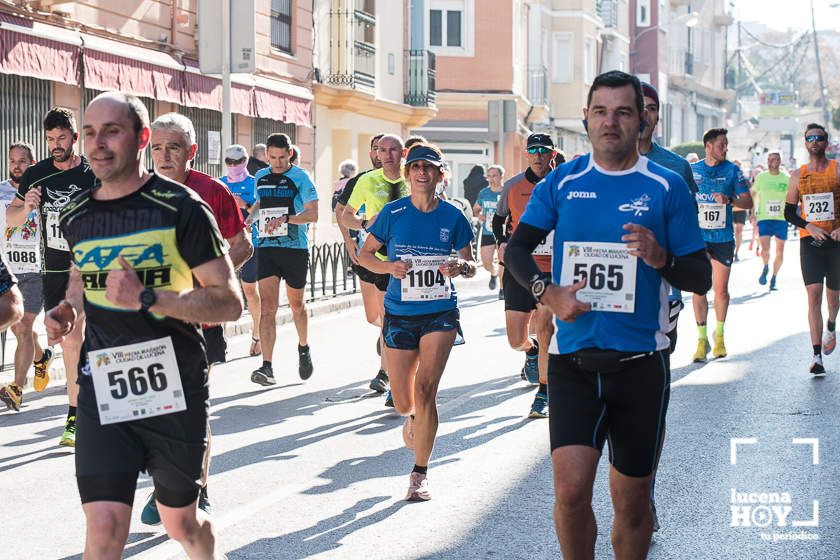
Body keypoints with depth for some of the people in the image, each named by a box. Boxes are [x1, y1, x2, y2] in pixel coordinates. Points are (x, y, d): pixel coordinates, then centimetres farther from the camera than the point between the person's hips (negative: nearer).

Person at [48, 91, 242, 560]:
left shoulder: (181, 208, -9)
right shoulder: (76, 217, 6)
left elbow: (230, 303, -12)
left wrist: (146, 297, -23)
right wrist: (68, 308, 6)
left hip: (174, 391, -3)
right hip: (102, 390, 3)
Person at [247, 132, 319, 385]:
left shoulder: (300, 178, -5)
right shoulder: (260, 177, 10)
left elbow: (313, 213, -12)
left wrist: (286, 219, -26)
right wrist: (248, 219, 10)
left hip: (295, 248, -3)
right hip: (266, 248, 3)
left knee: (296, 304, 12)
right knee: (267, 306, -9)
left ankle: (303, 348, 40)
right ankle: (267, 367, -15)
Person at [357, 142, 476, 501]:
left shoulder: (452, 217, -1)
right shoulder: (393, 213, -2)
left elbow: (471, 265, 8)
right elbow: (364, 254, 6)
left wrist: (461, 266, -15)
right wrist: (388, 267, -13)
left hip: (440, 314, -1)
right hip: (400, 315, 1)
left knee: (425, 390, -15)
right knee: (403, 402, 6)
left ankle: (420, 474, -3)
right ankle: (413, 418, 46)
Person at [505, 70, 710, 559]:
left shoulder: (667, 187, 2)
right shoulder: (562, 182, 6)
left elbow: (701, 277, 3)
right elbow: (517, 249, 12)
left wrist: (661, 259, -17)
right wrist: (547, 291, -6)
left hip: (641, 362, 0)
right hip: (573, 358, 0)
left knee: (632, 504, 7)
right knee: (570, 490, -14)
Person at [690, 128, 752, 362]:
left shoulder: (732, 170, 3)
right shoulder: (692, 170, 6)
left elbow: (748, 202, 1)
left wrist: (730, 200, -17)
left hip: (723, 238, -1)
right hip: (697, 237, 1)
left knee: (721, 288, -1)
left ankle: (719, 334, 19)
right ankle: (702, 339, 5)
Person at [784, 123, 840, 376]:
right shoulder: (798, 175, 6)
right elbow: (789, 211, 9)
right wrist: (809, 226, -8)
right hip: (810, 241, 0)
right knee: (814, 295, -12)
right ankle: (817, 356, -14)